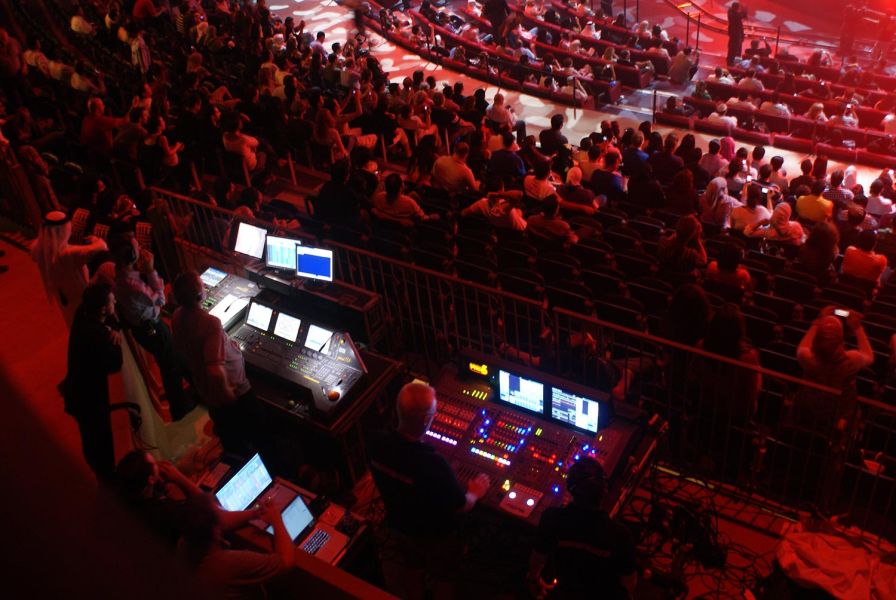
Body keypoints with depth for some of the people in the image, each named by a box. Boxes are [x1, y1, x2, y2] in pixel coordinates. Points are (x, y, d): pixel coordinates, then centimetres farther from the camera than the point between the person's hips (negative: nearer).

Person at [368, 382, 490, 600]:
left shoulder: (378, 446, -26)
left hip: (398, 528, 5)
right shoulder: (433, 464, -43)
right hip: (435, 537, -5)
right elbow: (461, 506, -25)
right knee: (443, 581, 28)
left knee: (411, 574, 34)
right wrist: (475, 492, -3)